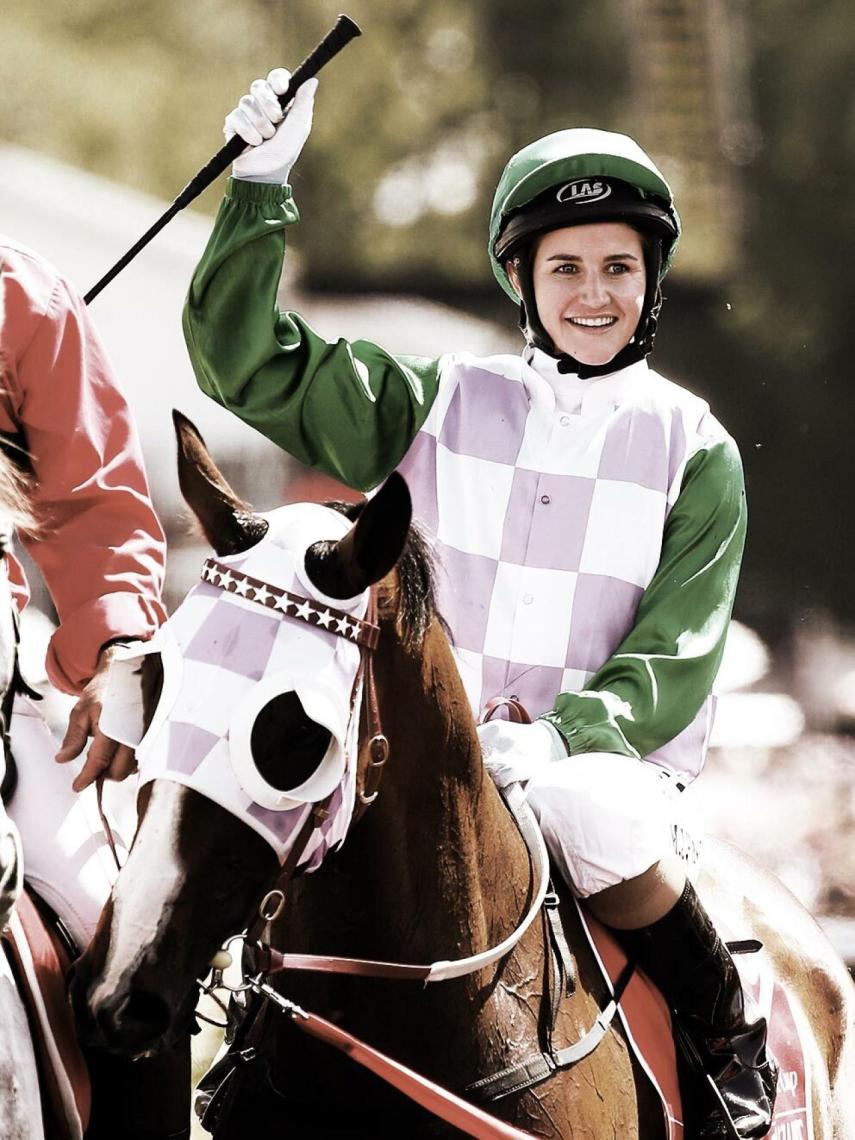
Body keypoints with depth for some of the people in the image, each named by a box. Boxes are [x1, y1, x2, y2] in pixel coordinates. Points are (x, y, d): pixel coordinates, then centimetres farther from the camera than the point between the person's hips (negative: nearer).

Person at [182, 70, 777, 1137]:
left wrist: (564, 733, -20)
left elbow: (675, 659, -2)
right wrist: (261, 187, -3)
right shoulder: (438, 403, 9)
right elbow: (249, 365, 6)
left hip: (608, 761, -2)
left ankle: (728, 1050, -12)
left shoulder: (695, 450, 5)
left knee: (591, 813, -36)